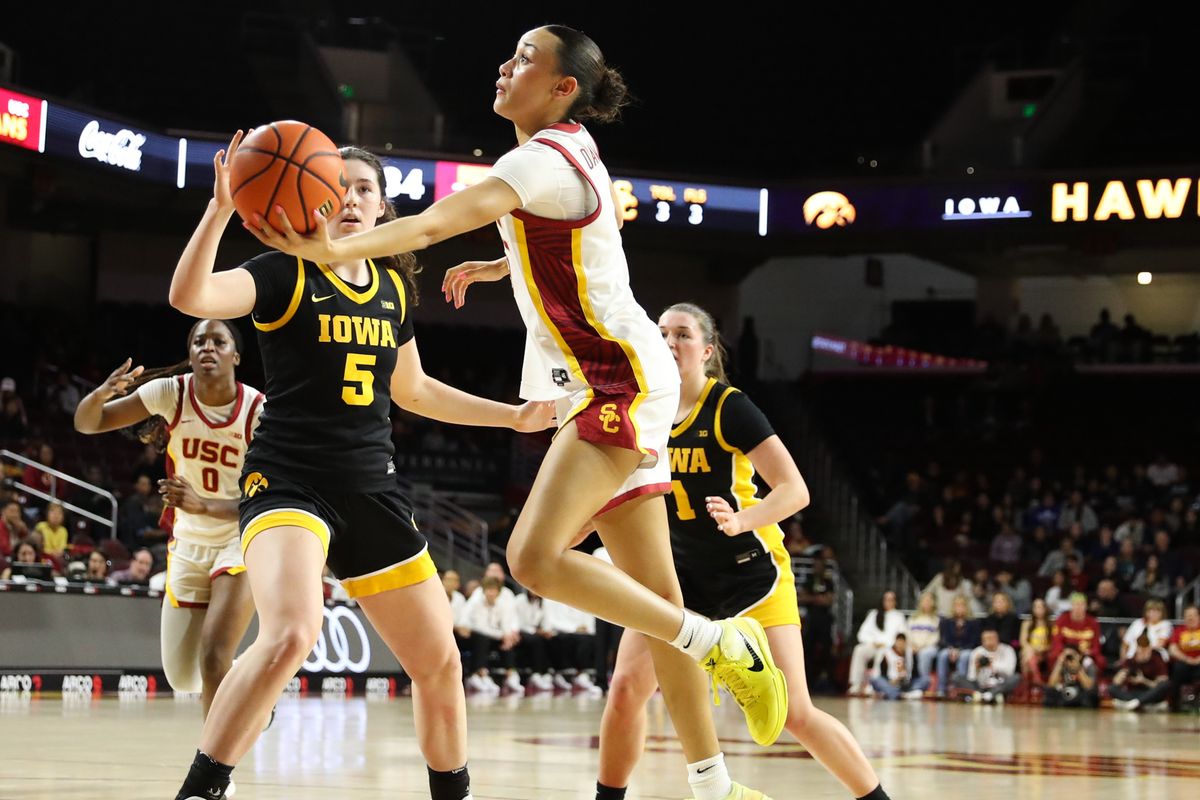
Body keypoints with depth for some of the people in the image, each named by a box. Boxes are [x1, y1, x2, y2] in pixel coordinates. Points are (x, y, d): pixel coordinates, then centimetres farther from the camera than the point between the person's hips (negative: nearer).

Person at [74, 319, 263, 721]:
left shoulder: (258, 410, -19)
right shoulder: (171, 393, -11)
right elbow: (86, 424, -9)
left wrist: (203, 505, -35)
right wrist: (101, 393, -32)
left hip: (243, 542, -4)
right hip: (188, 545, 4)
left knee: (214, 656, -24)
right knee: (182, 679, 8)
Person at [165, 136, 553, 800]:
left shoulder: (394, 289, 12)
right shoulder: (285, 275, -4)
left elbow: (413, 390, 27)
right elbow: (189, 297, -23)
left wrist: (513, 416, 26)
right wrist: (221, 209, -35)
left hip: (372, 490, 6)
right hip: (287, 479, -6)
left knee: (438, 661, 8)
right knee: (292, 632, -32)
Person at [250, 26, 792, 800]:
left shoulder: (543, 158, -13)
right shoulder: (576, 149, 15)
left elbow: (437, 221, -28)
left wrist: (336, 250, -38)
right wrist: (497, 265, 33)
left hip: (619, 383, -10)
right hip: (618, 387, 10)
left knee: (535, 556, -21)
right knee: (652, 594, 7)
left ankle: (716, 642, -11)